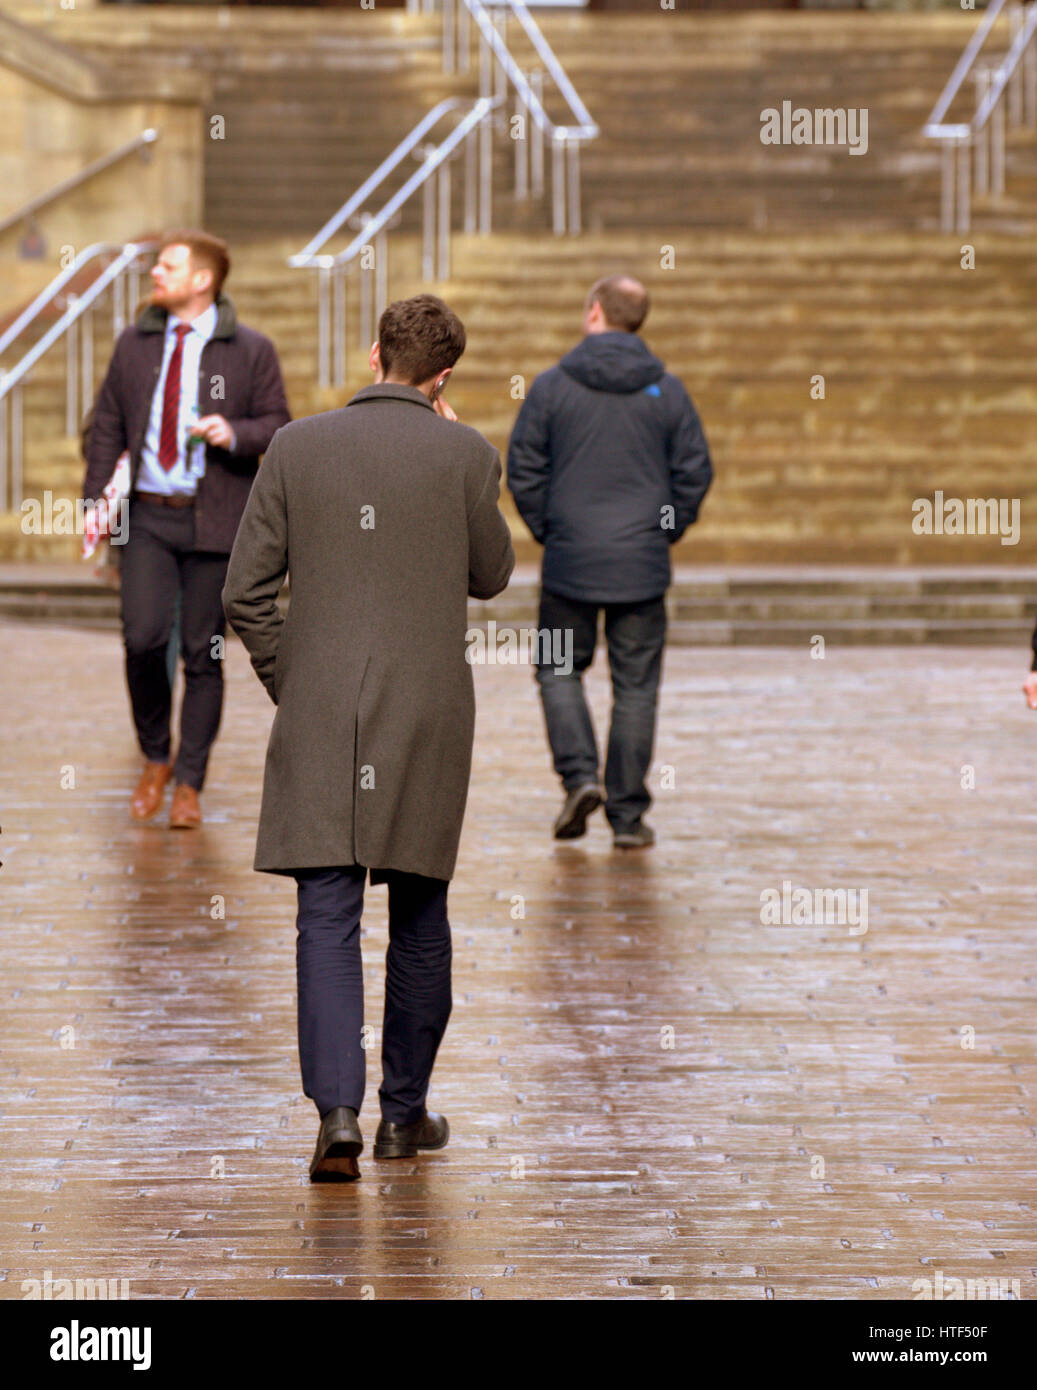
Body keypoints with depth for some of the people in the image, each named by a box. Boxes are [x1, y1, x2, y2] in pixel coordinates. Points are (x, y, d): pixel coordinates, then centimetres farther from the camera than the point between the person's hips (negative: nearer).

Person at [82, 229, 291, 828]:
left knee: (204, 653, 1)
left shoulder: (251, 351, -1)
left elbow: (278, 425, 2)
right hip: (148, 515, 2)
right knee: (144, 637, -11)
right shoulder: (135, 343, 9)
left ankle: (189, 784, 12)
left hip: (214, 522, -2)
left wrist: (235, 434, -19)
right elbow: (107, 425, 12)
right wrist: (95, 499, 4)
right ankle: (155, 759, 12)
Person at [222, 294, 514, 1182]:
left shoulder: (298, 448, -1)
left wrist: (285, 684, 12)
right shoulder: (464, 456, -5)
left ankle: (337, 1111, -17)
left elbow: (245, 592, 0)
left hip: (320, 716, 0)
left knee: (327, 917, -2)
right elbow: (491, 576, 9)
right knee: (420, 917, 13)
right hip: (429, 717, 0)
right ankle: (405, 1113, 21)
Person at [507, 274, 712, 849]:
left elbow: (522, 469, -2)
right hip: (642, 565, 1)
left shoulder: (553, 386, -3)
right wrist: (667, 531, 12)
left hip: (569, 562, -1)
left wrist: (546, 530, 9)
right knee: (635, 686, 6)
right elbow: (695, 472, 1)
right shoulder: (666, 391, 0)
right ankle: (628, 815, 6)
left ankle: (580, 774, -5)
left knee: (559, 670, 15)